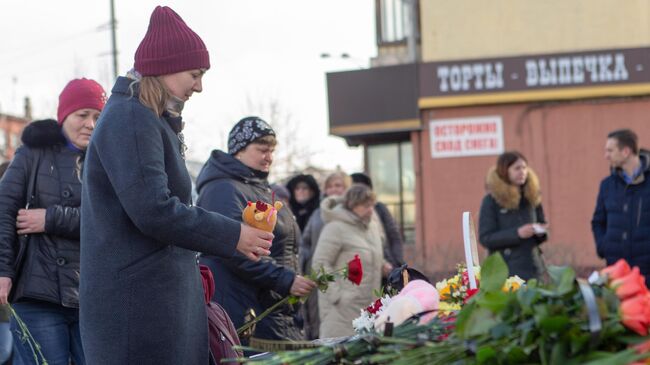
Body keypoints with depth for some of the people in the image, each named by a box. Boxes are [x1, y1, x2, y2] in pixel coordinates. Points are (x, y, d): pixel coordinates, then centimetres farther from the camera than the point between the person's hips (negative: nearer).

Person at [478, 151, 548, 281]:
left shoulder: (532, 196, 10)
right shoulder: (491, 201, -4)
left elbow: (542, 223, 22)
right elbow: (485, 238, -8)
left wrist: (541, 231, -2)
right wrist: (517, 234, -19)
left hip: (533, 268, 5)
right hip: (506, 270, -4)